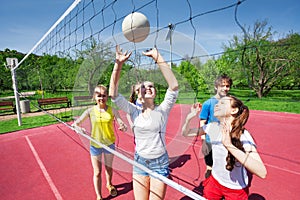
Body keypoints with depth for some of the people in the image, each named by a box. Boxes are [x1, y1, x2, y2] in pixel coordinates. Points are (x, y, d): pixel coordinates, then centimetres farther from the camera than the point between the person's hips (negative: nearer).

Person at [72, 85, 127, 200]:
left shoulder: (112, 110, -10)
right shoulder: (90, 111, -9)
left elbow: (122, 124, -12)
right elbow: (75, 124, -8)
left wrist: (123, 127, -36)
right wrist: (78, 128, -30)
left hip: (109, 144, 1)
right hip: (95, 145, -1)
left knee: (109, 168, 22)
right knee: (97, 172, 10)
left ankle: (109, 184, 52)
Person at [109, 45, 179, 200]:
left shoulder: (162, 110, -9)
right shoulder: (134, 111, -4)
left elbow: (174, 86, -24)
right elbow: (113, 94, -15)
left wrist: (158, 58, -27)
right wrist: (118, 64, -23)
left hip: (160, 163, -1)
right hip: (139, 162, 2)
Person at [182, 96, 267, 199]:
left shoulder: (243, 135, -26)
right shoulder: (212, 127, -12)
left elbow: (262, 172, -36)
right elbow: (185, 133, -5)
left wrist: (229, 145, -47)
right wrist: (189, 117, -22)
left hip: (236, 190, -3)